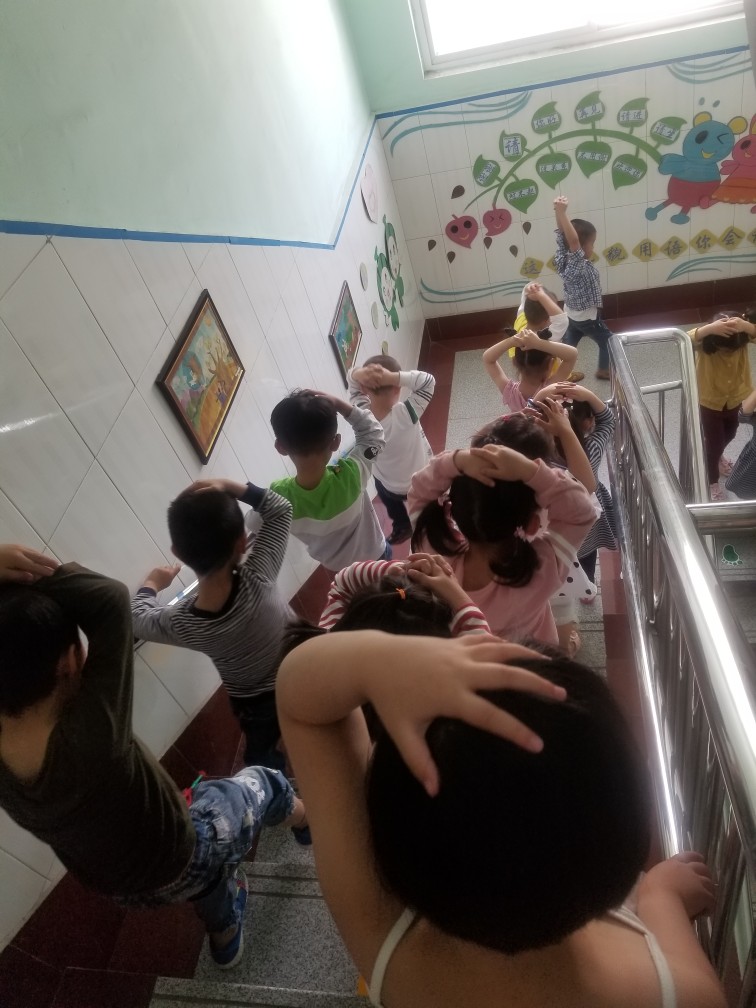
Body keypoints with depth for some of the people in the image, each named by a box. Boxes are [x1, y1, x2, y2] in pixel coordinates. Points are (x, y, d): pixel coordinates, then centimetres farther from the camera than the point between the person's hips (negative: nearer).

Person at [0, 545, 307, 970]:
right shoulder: (88, 735, -45)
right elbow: (111, 599, -41)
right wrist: (36, 574, -32)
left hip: (117, 887, 5)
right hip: (183, 865, -5)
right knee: (259, 781, 23)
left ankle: (226, 942, 66)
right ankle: (304, 818, 57)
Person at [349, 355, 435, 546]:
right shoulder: (406, 413, -37)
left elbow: (353, 385, -14)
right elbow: (428, 381, -25)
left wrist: (358, 374, -38)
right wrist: (393, 377, -39)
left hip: (388, 485, 2)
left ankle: (401, 527, 57)